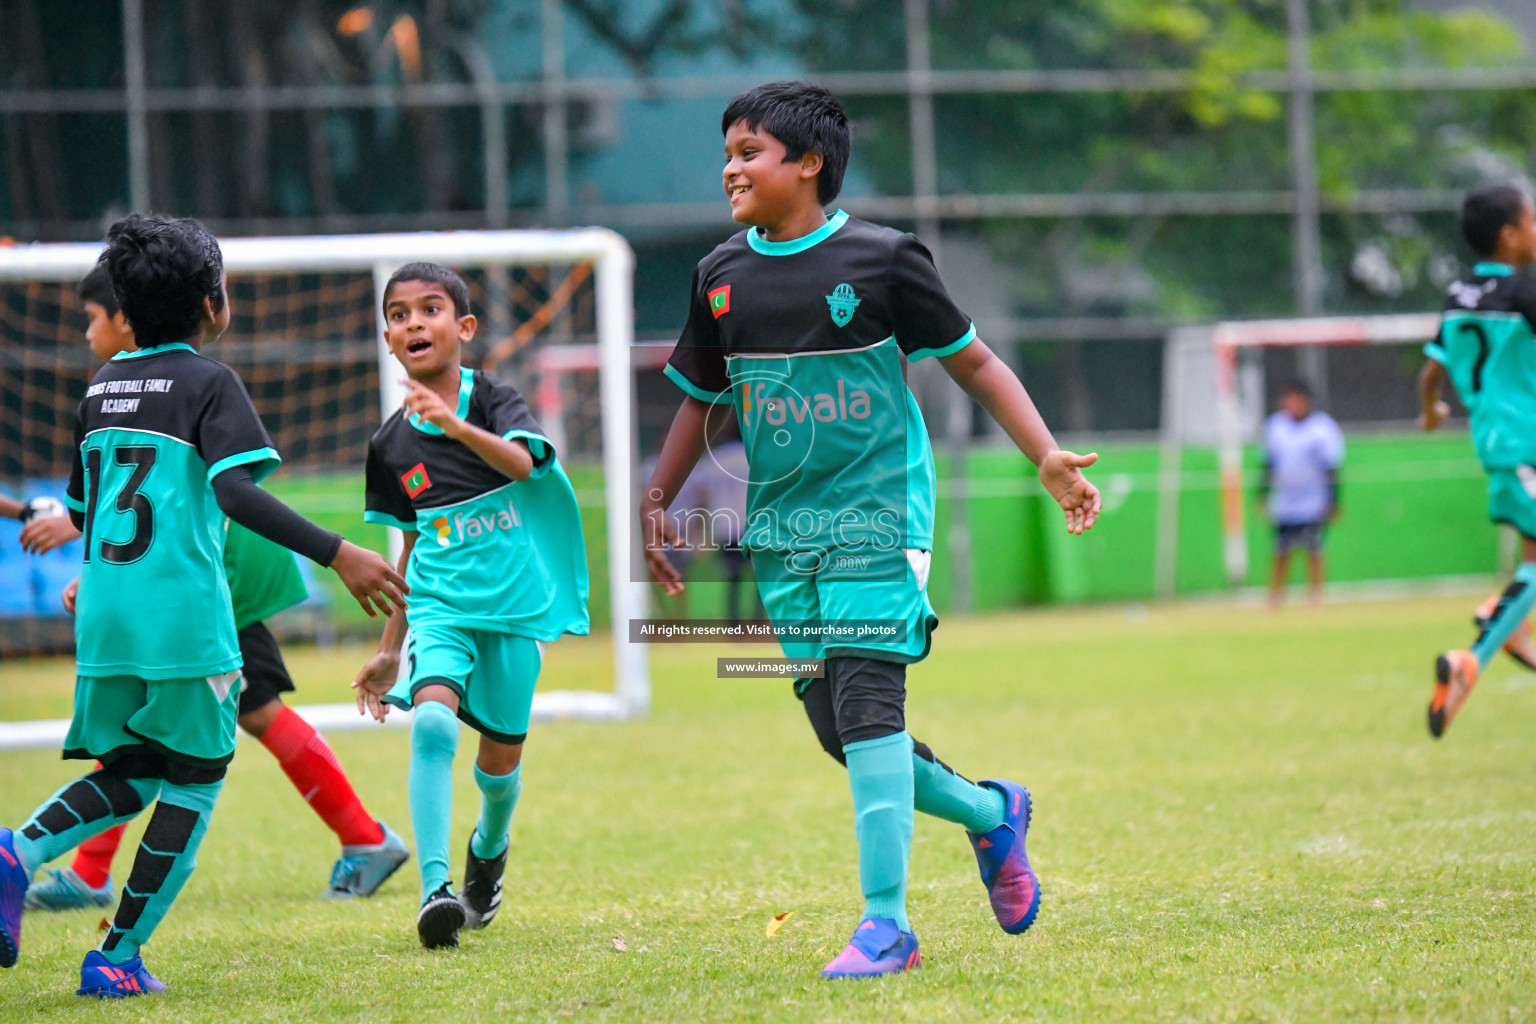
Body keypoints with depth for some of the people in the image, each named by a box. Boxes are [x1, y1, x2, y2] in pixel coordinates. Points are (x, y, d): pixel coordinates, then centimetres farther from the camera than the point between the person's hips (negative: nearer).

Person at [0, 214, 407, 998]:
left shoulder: (102, 389, 14)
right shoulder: (208, 384, -5)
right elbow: (236, 491, -20)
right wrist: (336, 554, -23)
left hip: (103, 616, 6)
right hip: (185, 621, -6)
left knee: (130, 775, 18)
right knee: (193, 783, 7)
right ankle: (118, 958, 3)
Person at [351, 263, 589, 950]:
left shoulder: (493, 400, -5)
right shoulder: (391, 445, 4)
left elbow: (523, 461, -27)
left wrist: (457, 427, -45)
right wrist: (388, 648, 17)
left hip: (515, 603, -1)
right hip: (439, 606, 1)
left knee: (499, 758, 10)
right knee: (432, 721, -26)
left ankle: (490, 846, 45)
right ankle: (434, 889, -29)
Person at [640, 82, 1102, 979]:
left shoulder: (879, 259, -6)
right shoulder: (723, 275, 8)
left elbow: (973, 361, -1)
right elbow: (702, 398, 21)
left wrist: (1048, 456, -10)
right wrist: (657, 503, 14)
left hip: (877, 511, -6)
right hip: (783, 530, 6)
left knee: (867, 704, -17)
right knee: (837, 730, 4)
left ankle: (885, 922, -15)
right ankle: (989, 812, 29)